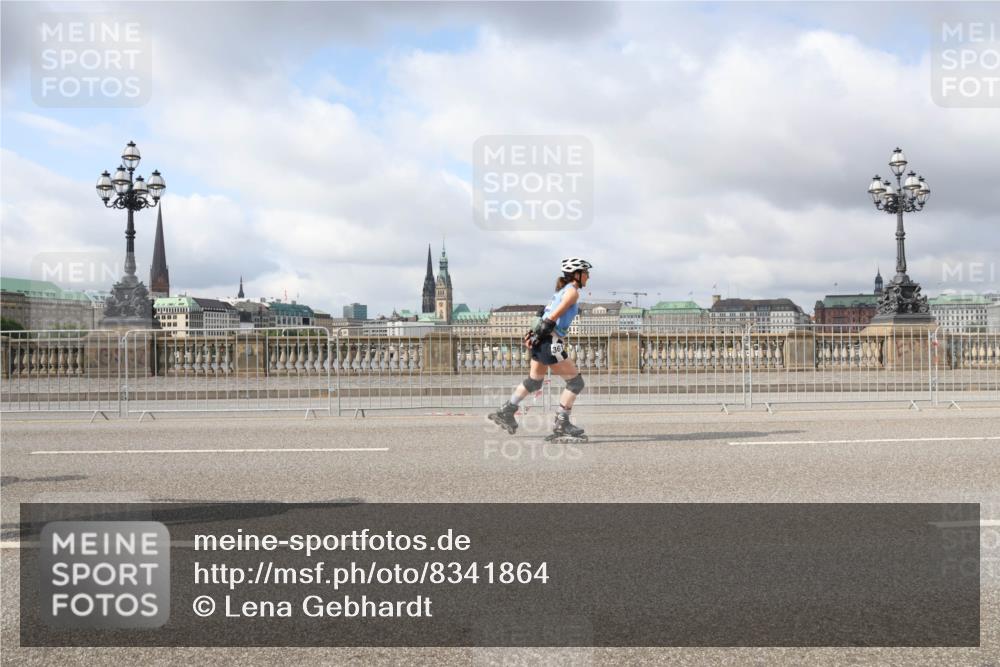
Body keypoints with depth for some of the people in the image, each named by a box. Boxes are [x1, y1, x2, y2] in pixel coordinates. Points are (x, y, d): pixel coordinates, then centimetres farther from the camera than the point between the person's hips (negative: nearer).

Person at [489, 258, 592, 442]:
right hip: (551, 342, -10)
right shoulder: (572, 291, -8)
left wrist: (534, 334, 9)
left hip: (542, 341, 10)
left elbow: (549, 315, 15)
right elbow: (554, 316, -16)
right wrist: (536, 334, -17)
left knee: (534, 381, 24)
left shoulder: (562, 290, 21)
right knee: (575, 383, -3)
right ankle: (561, 426, -2)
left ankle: (506, 412, 30)